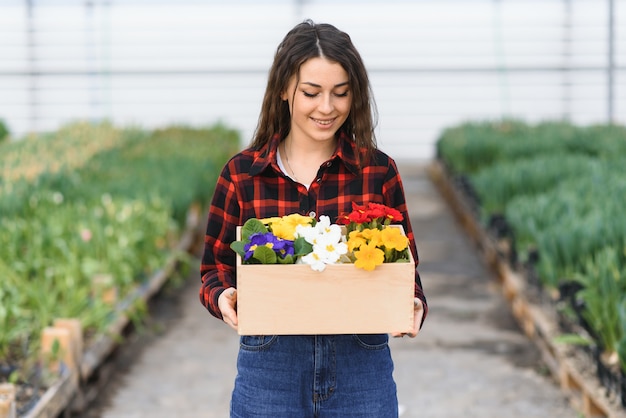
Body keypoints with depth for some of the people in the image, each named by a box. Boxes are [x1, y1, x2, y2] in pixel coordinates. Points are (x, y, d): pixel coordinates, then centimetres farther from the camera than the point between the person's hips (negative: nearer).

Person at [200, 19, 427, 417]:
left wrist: (413, 307, -16)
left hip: (361, 368, 1)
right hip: (269, 369, 0)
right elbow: (216, 268, 6)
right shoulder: (241, 173, -1)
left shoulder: (379, 171, 0)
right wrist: (222, 298, -16)